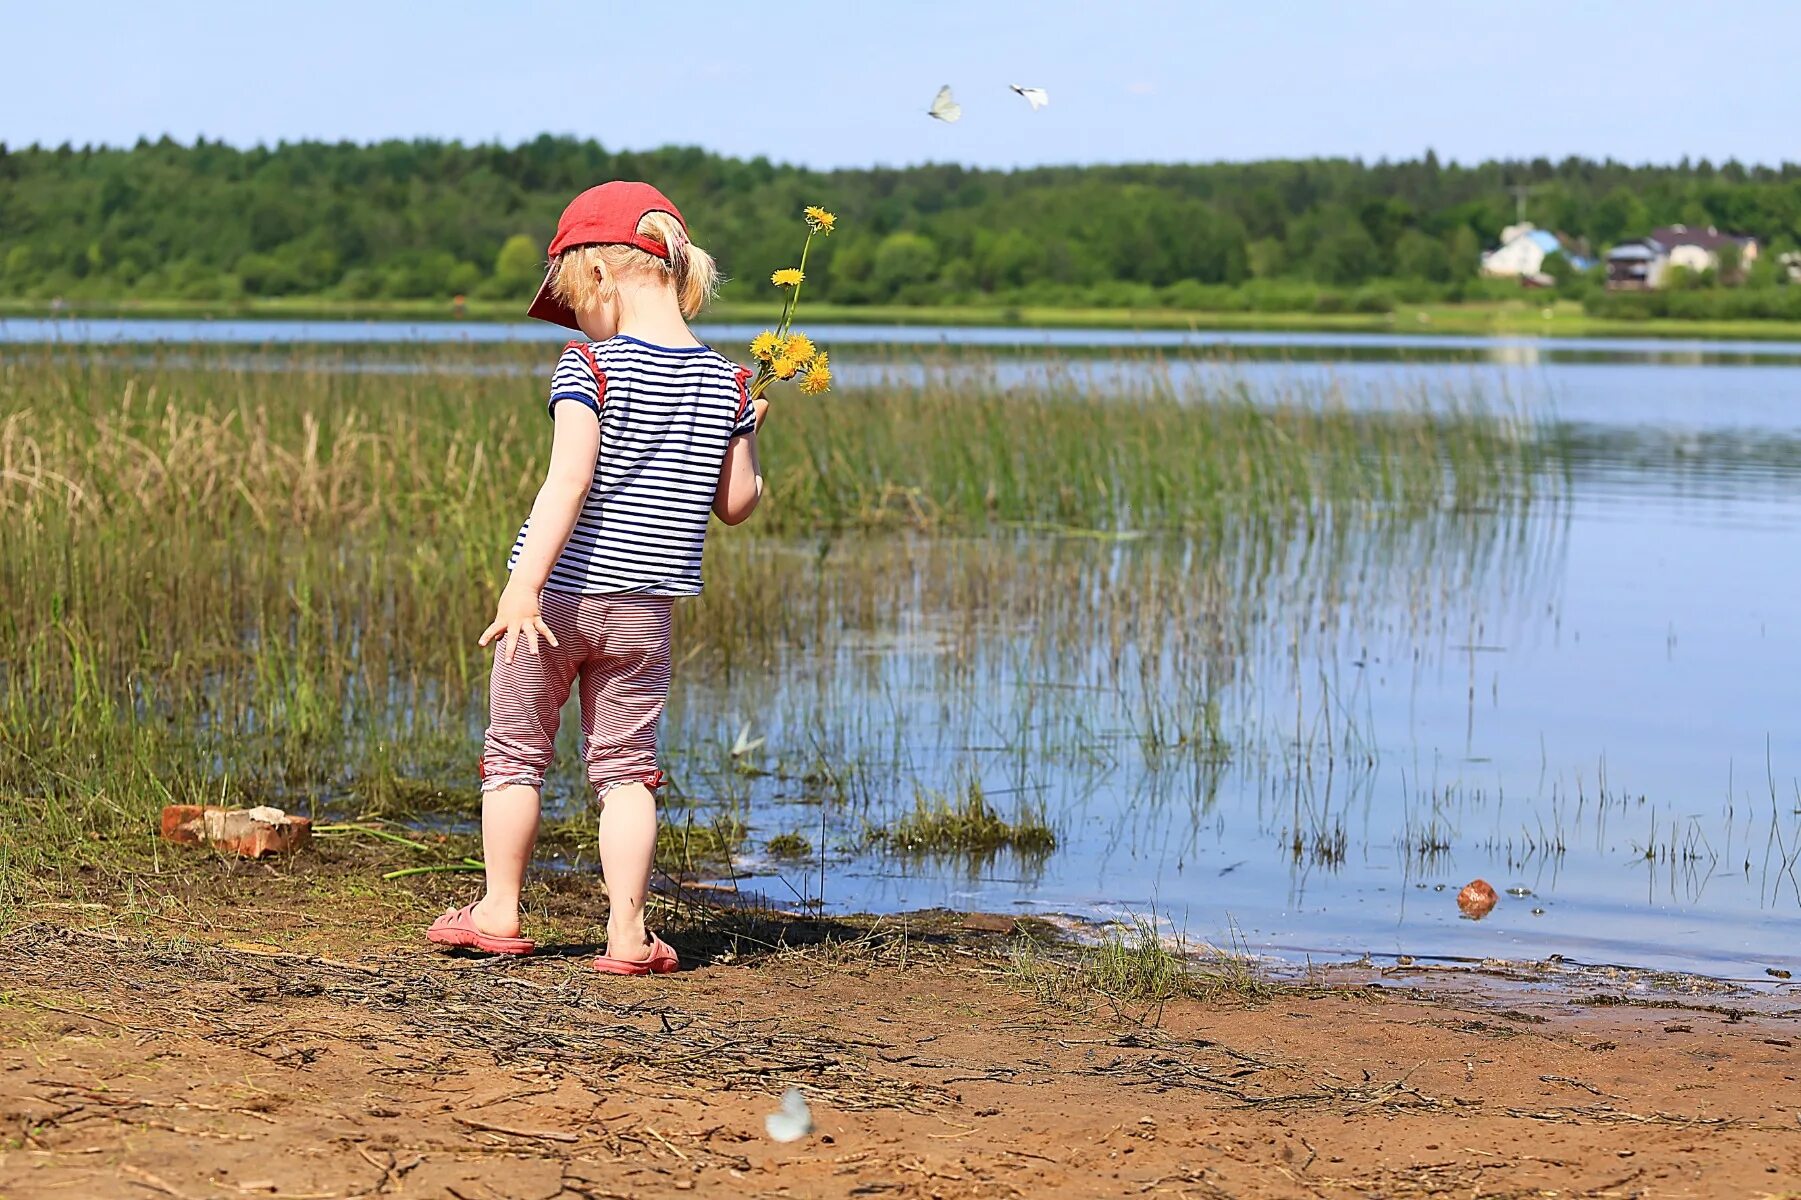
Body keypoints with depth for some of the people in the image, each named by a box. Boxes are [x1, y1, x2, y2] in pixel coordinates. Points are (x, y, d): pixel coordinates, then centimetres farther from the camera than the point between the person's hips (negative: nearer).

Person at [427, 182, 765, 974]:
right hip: (645, 607, 4)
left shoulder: (588, 367, -11)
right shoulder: (726, 383, 2)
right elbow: (736, 505, 7)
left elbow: (568, 482, -22)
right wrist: (745, 438, 25)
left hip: (557, 592, -3)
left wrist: (524, 585, -27)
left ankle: (498, 910, 20)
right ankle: (627, 933, 2)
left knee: (514, 752, 12)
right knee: (624, 765, 9)